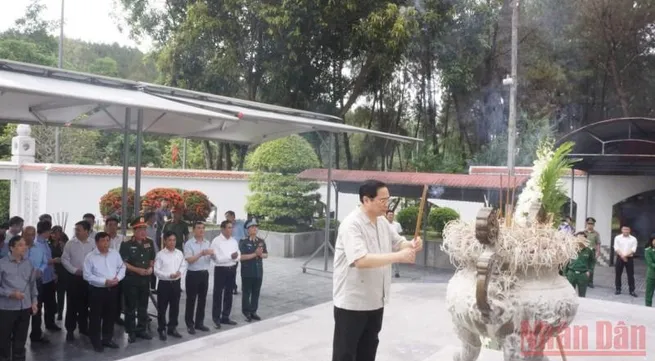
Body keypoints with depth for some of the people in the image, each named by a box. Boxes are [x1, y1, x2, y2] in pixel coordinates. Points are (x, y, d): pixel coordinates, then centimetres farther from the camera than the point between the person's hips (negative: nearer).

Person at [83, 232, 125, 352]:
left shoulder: (115, 253, 3)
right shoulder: (90, 257, -10)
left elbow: (122, 267, 11)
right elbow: (87, 275, -13)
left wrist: (118, 278, -9)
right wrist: (104, 281, -19)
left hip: (113, 289, 4)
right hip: (97, 290, -4)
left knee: (110, 315, 14)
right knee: (96, 317, 5)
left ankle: (107, 339, 30)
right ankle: (96, 342, 20)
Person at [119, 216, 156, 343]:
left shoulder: (149, 243, 4)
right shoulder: (126, 245, -11)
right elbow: (123, 263, -13)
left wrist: (151, 268, -4)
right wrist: (137, 270, -20)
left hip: (145, 278, 5)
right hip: (131, 279, -5)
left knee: (143, 306, 14)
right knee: (130, 307, 5)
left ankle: (141, 329, 27)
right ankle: (131, 332, 16)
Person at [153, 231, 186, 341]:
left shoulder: (179, 253, 4)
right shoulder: (160, 254, -8)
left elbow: (184, 265, 9)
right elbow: (156, 270, -11)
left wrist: (180, 272, -12)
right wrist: (169, 275, -20)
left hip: (176, 283, 4)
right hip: (164, 283, -4)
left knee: (175, 307, 12)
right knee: (162, 308, 4)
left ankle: (172, 328, 25)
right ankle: (162, 330, 17)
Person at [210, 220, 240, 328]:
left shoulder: (234, 241, 7)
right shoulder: (216, 241, -12)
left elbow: (238, 255, 3)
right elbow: (217, 258, -18)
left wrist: (235, 256, -19)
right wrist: (230, 256, -22)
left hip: (232, 269, 6)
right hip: (220, 269, -6)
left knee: (229, 294, 14)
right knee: (218, 295, 2)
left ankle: (225, 317, 26)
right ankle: (216, 319, 12)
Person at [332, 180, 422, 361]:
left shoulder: (382, 222, 5)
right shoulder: (351, 225, -22)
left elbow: (398, 243, 14)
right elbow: (361, 260, -33)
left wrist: (412, 245, -10)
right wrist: (398, 257, -34)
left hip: (375, 300, 8)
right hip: (352, 301, -8)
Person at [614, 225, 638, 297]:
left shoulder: (633, 239, 1)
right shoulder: (617, 238, 1)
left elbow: (633, 250, -7)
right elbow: (616, 248, -6)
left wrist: (625, 255, -18)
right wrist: (622, 256, -17)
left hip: (629, 258, 0)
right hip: (619, 258, 0)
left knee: (631, 275, 1)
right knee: (618, 274, 5)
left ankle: (632, 291, 8)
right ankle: (618, 289, 15)